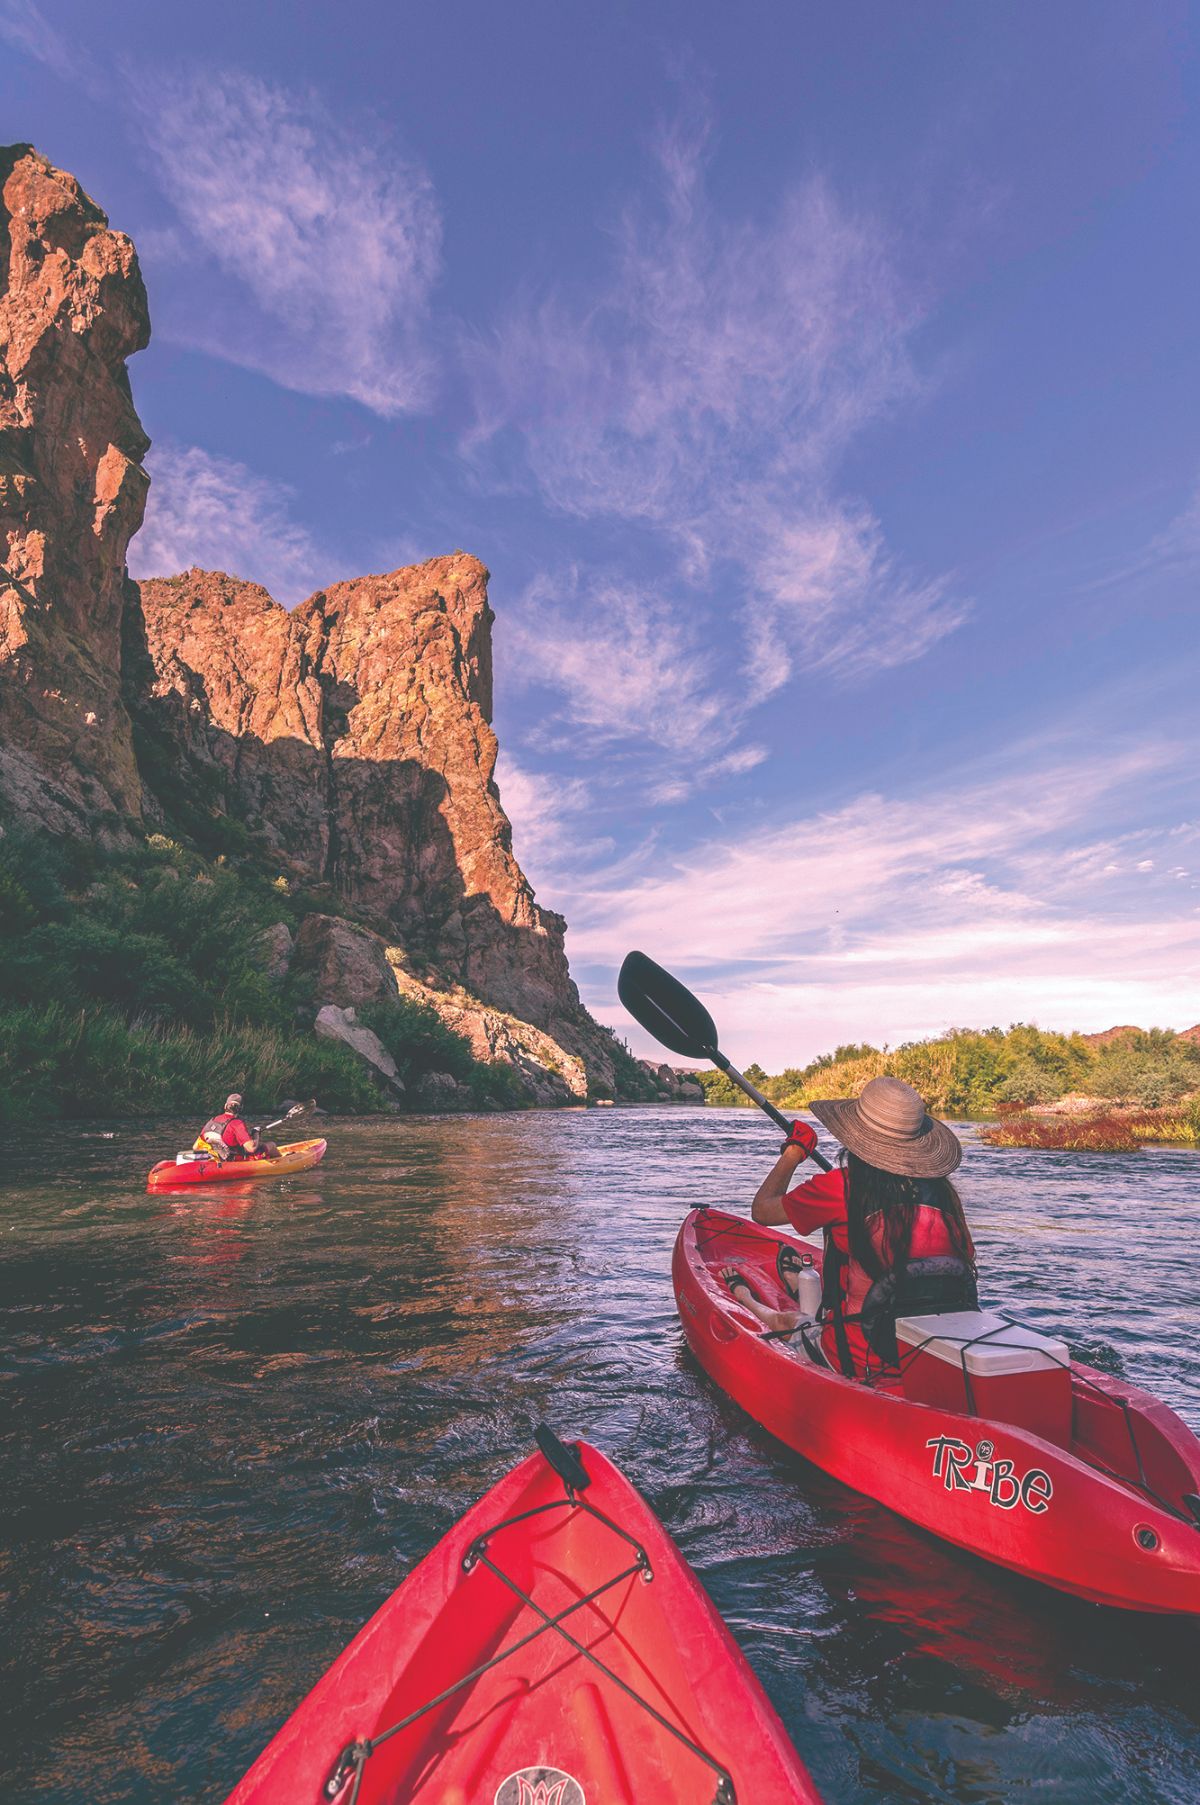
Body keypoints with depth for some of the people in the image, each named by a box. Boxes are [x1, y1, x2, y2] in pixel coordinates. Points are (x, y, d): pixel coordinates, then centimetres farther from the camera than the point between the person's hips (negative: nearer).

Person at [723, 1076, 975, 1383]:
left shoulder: (839, 1187, -18)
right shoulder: (943, 1190, -5)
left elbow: (762, 1210, -3)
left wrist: (793, 1151, 12)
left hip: (866, 1362, -4)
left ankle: (745, 1296, 47)